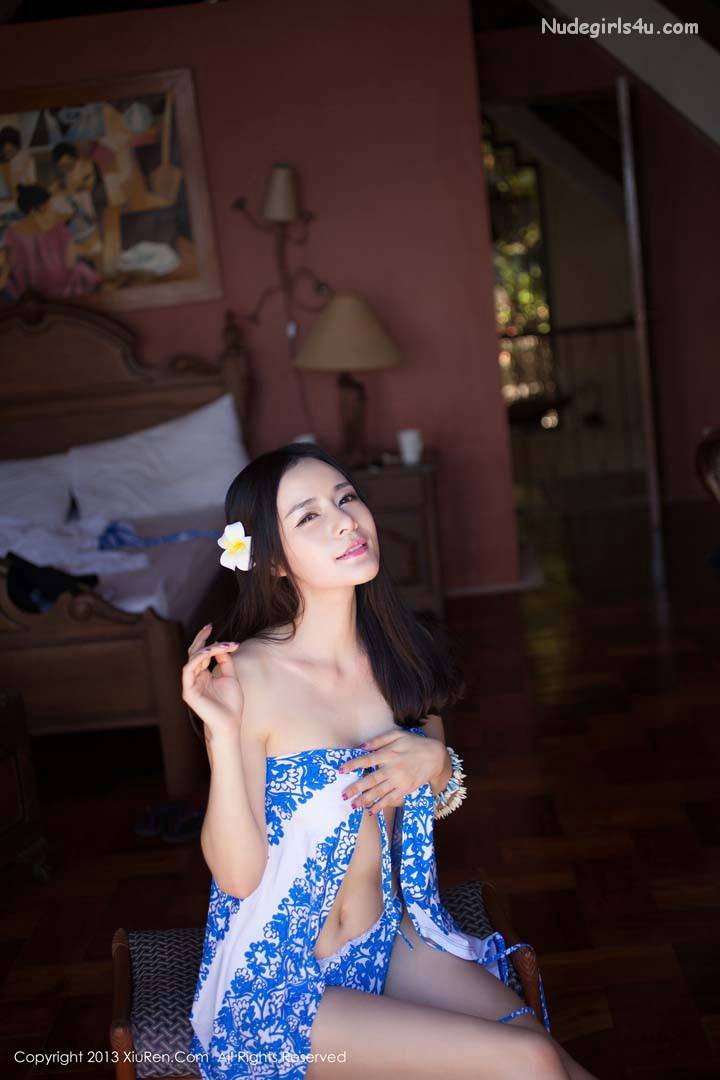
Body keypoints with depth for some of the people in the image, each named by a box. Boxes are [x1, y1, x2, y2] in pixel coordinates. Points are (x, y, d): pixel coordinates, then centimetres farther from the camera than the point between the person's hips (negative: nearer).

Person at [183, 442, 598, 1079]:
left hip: (391, 939, 5)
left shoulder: (398, 651, -2)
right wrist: (223, 732, -29)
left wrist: (435, 761, -10)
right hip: (278, 980, -5)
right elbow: (237, 874, -17)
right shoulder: (249, 675, -19)